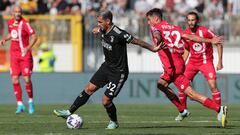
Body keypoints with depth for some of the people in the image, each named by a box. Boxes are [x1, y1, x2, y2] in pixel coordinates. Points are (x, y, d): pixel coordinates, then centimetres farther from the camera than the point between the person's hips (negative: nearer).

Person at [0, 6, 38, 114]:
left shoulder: (24, 24, -12)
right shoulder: (10, 22, 7)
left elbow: (34, 36, -15)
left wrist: (28, 47, -28)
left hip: (25, 54, -5)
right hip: (14, 54, 5)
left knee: (27, 79, -8)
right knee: (15, 79, -5)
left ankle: (31, 101, 14)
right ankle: (20, 104, 1)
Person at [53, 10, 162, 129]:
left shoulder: (119, 34, -26)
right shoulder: (103, 31, -3)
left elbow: (138, 42, -20)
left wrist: (153, 49, -18)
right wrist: (98, 30, 41)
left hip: (118, 72, -7)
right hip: (107, 66, 8)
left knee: (106, 100, -7)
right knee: (89, 88, 5)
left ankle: (113, 122, 18)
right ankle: (69, 112, 12)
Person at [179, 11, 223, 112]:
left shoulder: (205, 31, -16)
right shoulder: (185, 34, -2)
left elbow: (219, 44, -9)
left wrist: (220, 62, -12)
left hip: (206, 62, -4)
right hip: (192, 62, 4)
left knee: (213, 86, -17)